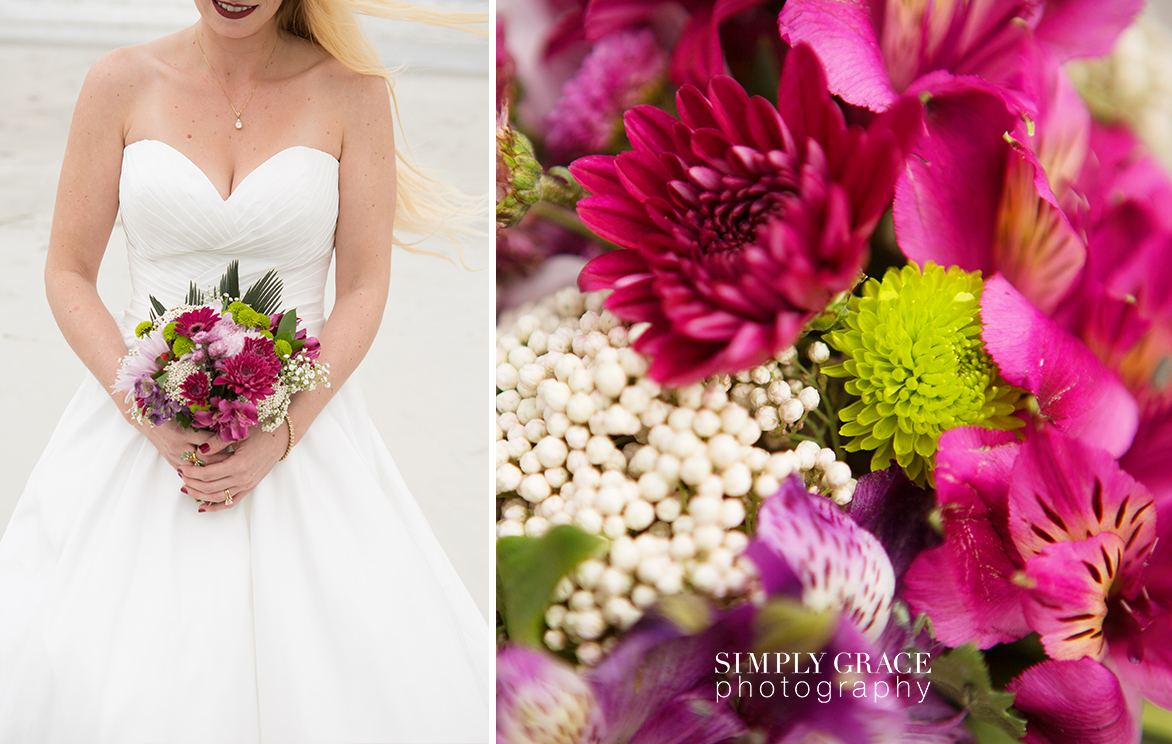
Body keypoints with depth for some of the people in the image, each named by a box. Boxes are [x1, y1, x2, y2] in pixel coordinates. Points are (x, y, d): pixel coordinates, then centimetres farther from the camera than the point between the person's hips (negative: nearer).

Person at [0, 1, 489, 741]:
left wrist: (281, 436, -13)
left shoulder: (350, 90, -2)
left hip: (300, 421, 0)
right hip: (140, 422, 1)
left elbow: (365, 288, -2)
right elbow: (68, 273, 4)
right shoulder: (123, 83, 1)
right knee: (69, 674, -8)